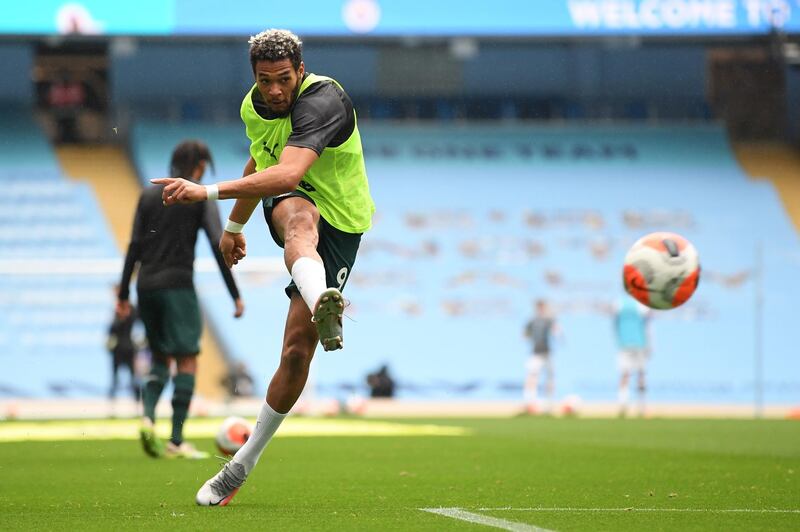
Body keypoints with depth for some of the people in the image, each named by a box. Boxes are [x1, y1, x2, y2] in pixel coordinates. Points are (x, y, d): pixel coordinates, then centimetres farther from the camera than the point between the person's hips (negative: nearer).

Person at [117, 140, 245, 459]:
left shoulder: (149, 194, 13)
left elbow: (134, 247, 9)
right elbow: (218, 247, -7)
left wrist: (123, 294, 11)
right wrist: (235, 296, -5)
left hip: (147, 288, 5)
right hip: (177, 286, -5)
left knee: (160, 359, 15)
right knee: (187, 361, -2)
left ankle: (148, 417, -10)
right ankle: (176, 441, -9)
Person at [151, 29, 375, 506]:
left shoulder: (323, 100, -25)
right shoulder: (255, 106, 2)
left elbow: (287, 173, -40)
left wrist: (209, 192, -48)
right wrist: (235, 226, 36)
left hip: (340, 224, -4)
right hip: (289, 205, 4)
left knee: (297, 350, -9)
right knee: (299, 220, -39)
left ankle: (242, 465, 10)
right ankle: (322, 307, -75)